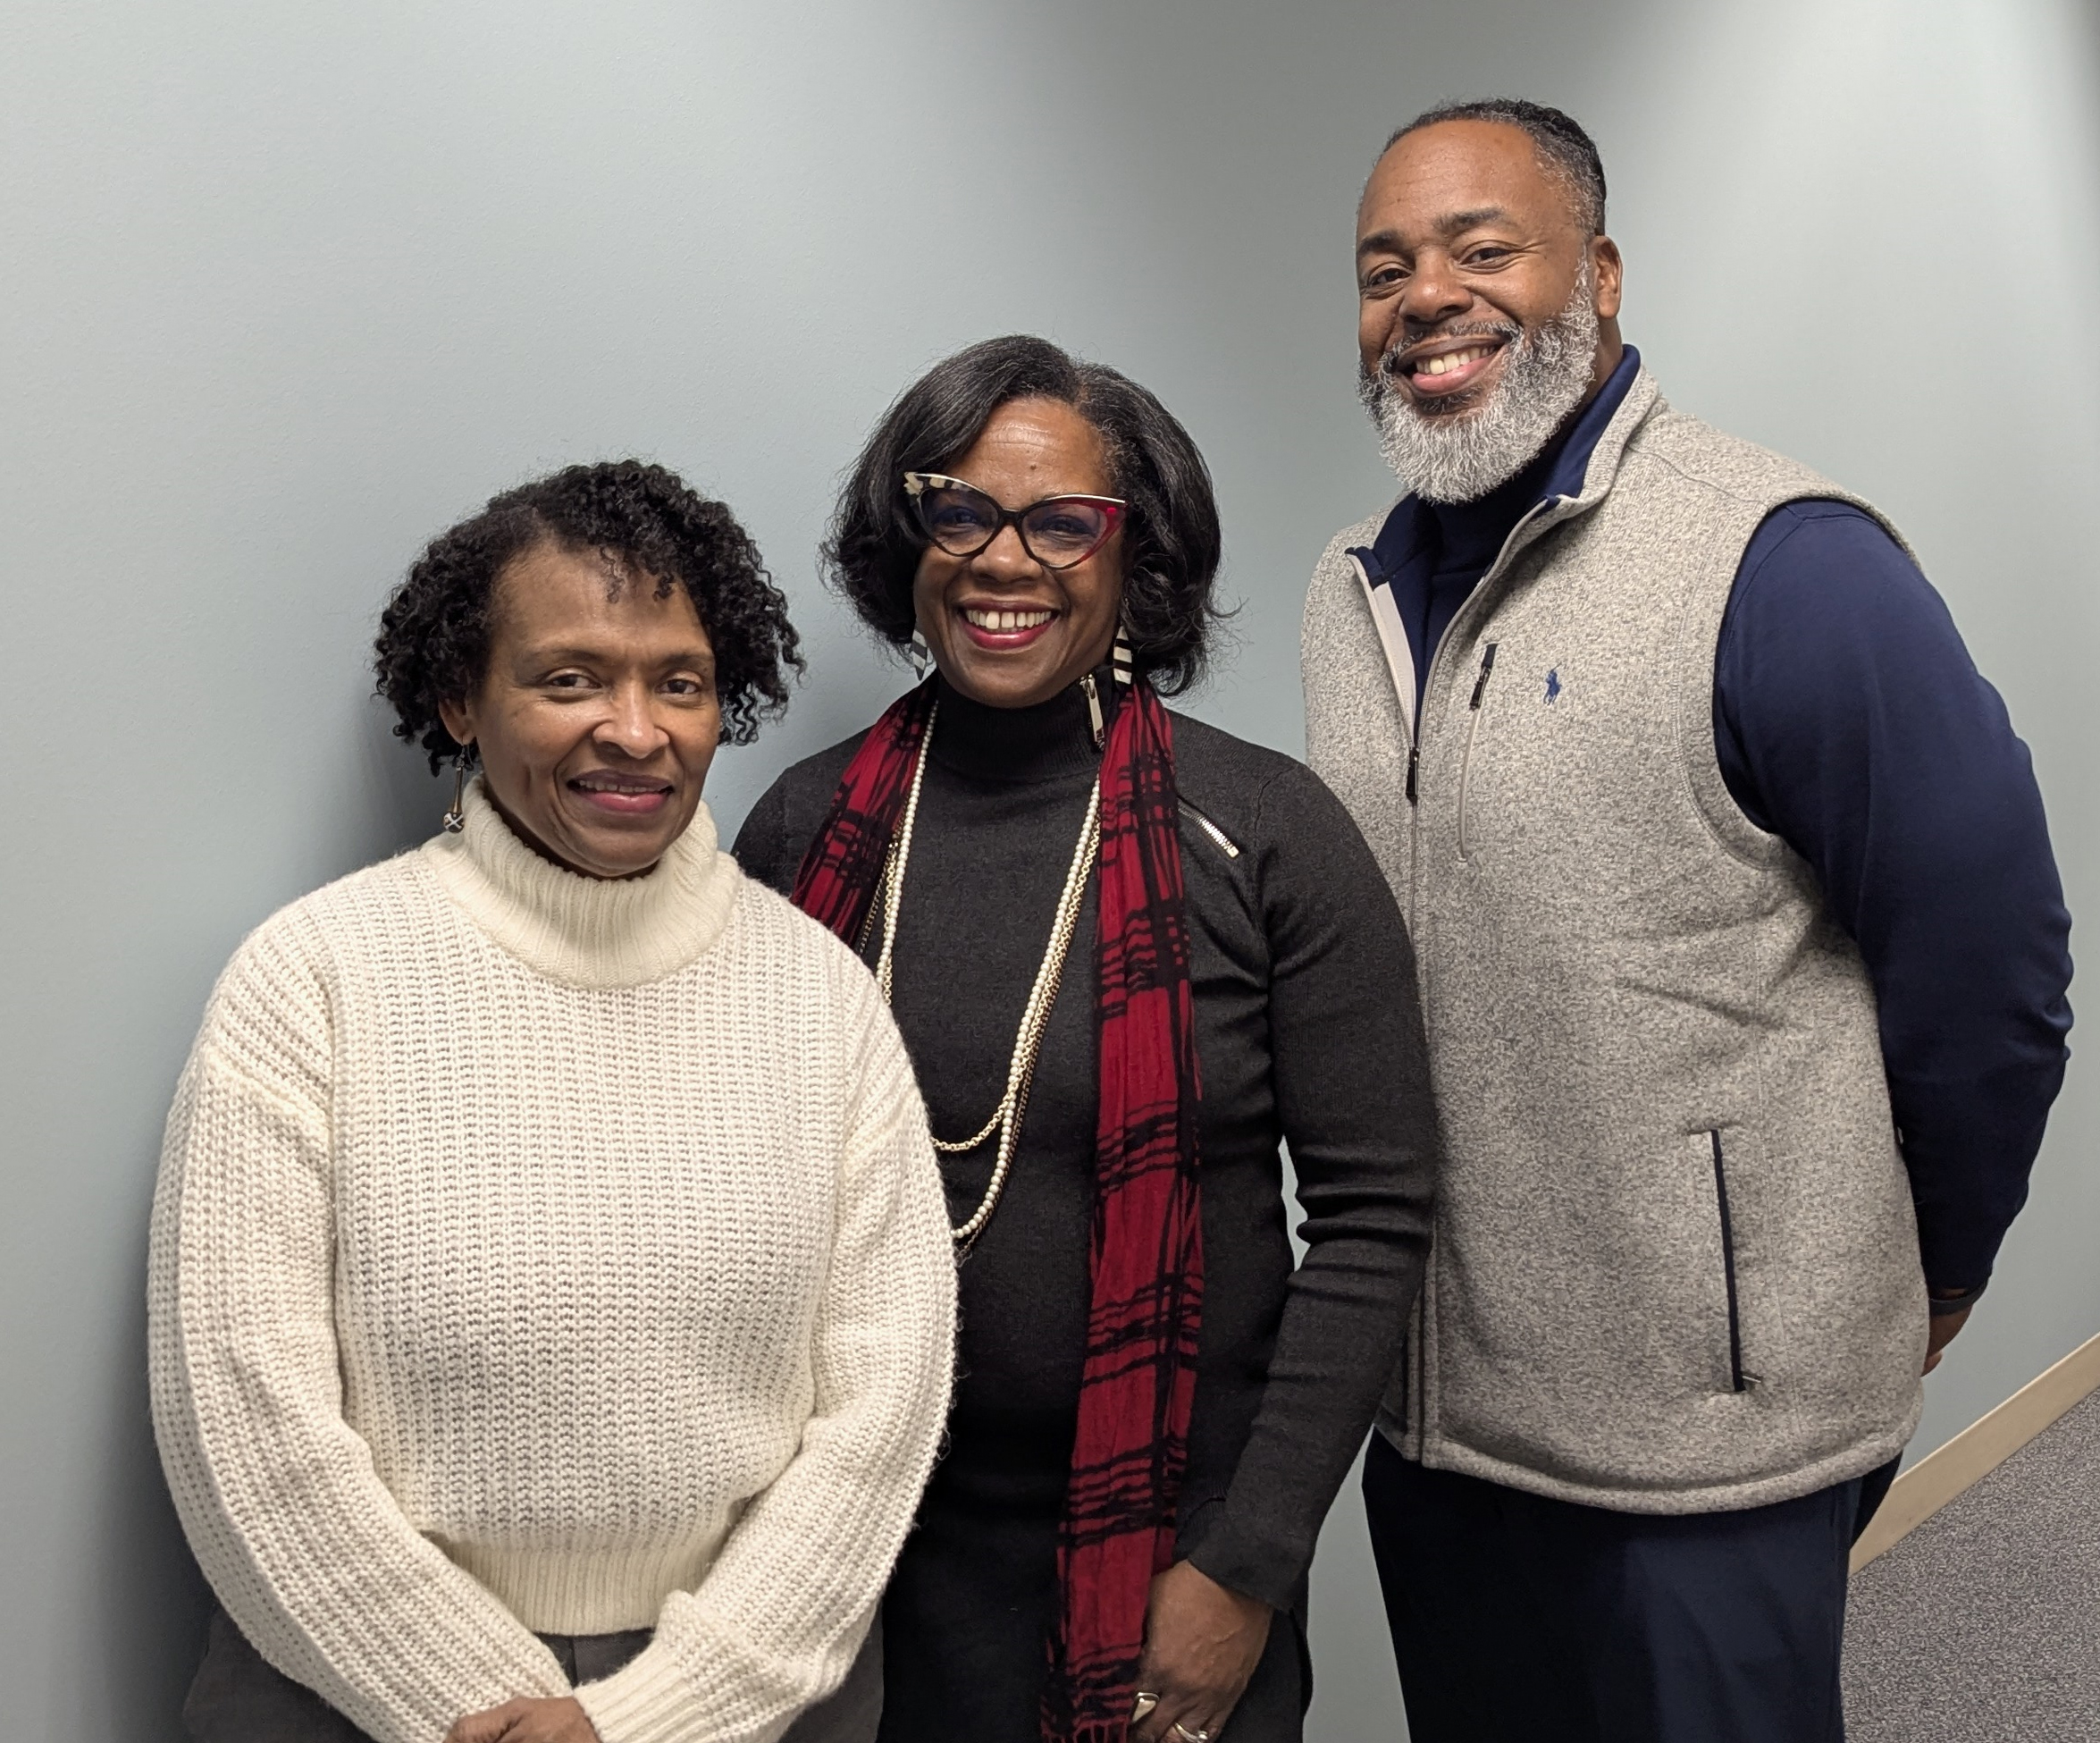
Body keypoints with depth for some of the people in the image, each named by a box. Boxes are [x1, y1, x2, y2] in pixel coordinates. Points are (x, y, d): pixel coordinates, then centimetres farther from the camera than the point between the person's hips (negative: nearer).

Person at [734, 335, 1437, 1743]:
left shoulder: (1267, 833, -12)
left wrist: (1249, 1566, -10)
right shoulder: (811, 829, -4)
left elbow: (1374, 1216, -9)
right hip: (892, 1528, 2)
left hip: (1181, 1524, -2)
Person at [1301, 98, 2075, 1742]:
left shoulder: (1782, 563, -16)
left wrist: (1929, 1276, 1)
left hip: (1704, 1429, -6)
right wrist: (1376, 1301, 16)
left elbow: (1986, 969, -11)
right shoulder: (1356, 589, 6)